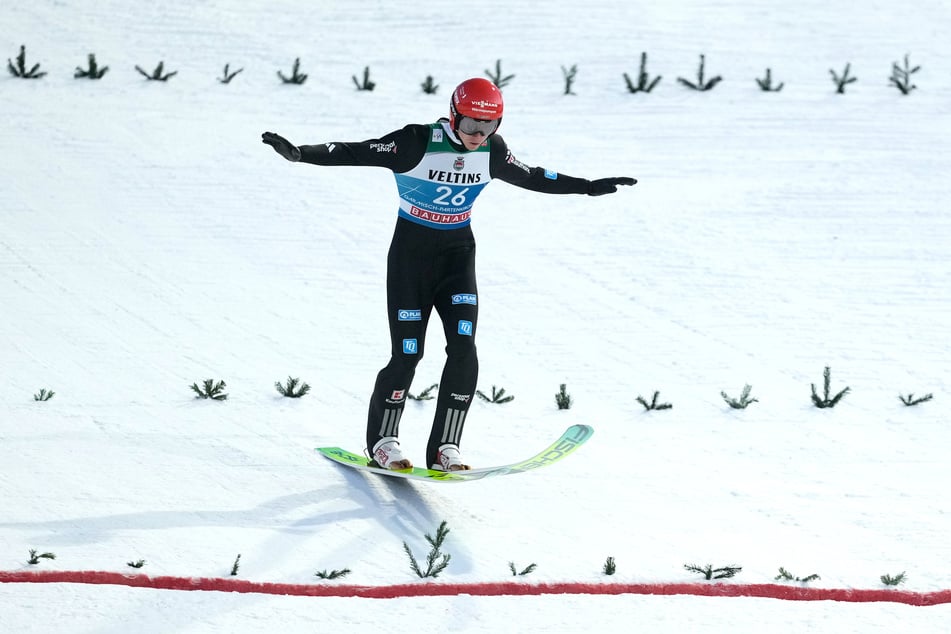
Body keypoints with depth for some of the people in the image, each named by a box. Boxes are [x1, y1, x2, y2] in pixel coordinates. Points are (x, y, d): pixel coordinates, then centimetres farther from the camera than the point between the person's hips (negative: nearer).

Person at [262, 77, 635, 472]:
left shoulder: (491, 151, -4)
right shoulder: (418, 143, -19)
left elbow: (531, 177, 12)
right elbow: (354, 154, -22)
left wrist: (589, 187, 15)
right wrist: (299, 154, -34)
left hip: (458, 254, 4)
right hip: (411, 251, -4)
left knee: (464, 351, -11)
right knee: (407, 354, -5)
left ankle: (445, 447, -3)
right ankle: (382, 440, 16)